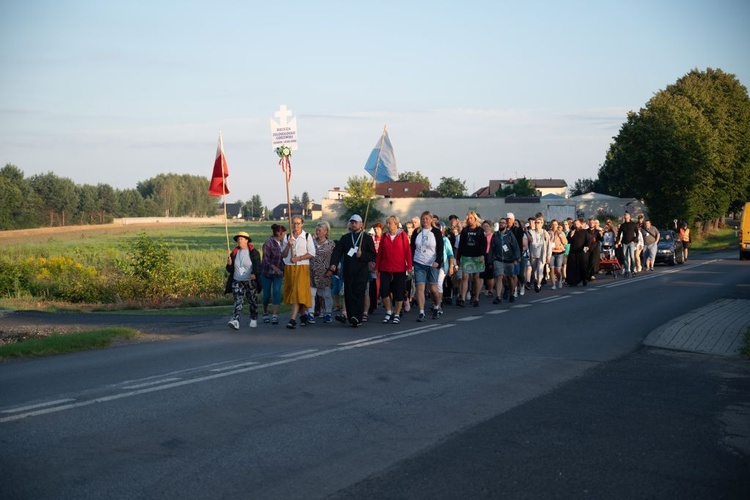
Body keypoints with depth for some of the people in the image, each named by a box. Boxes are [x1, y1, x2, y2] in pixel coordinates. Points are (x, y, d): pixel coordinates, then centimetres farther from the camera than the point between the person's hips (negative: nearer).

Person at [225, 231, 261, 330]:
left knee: (252, 302, 9)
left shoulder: (253, 252, -3)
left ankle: (254, 319, 28)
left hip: (250, 282, -2)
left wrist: (254, 273, -30)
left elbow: (257, 265, -11)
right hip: (237, 282, 2)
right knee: (238, 302, -10)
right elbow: (230, 270, 13)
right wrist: (229, 264, -9)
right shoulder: (234, 253, 9)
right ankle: (235, 321, -23)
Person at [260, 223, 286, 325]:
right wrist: (275, 268, -27)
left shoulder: (281, 242, 6)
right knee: (267, 294, 5)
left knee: (277, 292, -11)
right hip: (267, 272, -4)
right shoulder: (268, 243, -13)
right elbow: (266, 259, -18)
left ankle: (274, 315, -13)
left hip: (278, 273, 4)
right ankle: (265, 313, 27)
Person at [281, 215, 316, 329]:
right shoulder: (287, 237, 10)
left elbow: (312, 254, -4)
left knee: (298, 291, -13)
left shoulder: (307, 236, 1)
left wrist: (298, 258, -13)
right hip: (289, 267, 4)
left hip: (302, 267, -4)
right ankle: (303, 314, 23)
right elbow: (283, 255, 9)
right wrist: (288, 245, -8)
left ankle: (292, 319, -19)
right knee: (290, 292, 7)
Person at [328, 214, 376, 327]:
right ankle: (351, 316, 8)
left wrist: (362, 255, -14)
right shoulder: (345, 238, 16)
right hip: (348, 271, 3)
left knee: (359, 294, -9)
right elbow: (337, 251, 5)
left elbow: (373, 255, 3)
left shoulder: (367, 238, 7)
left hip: (361, 271, -3)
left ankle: (357, 318, -12)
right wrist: (333, 264, -11)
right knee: (348, 294, 0)